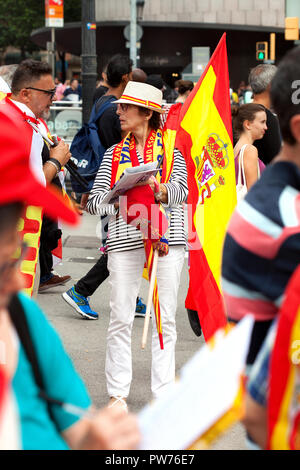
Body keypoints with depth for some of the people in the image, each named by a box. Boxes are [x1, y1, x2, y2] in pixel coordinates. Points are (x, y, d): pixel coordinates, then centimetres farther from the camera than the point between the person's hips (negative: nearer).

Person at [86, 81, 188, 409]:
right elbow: (94, 201, 7)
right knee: (121, 317, 0)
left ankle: (163, 391, 10)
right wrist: (122, 202, -11)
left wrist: (159, 190, -26)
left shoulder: (171, 148, 7)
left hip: (166, 236, -1)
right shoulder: (114, 153, 13)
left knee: (165, 317, 3)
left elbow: (181, 190, -7)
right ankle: (117, 391, 9)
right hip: (124, 238, 1)